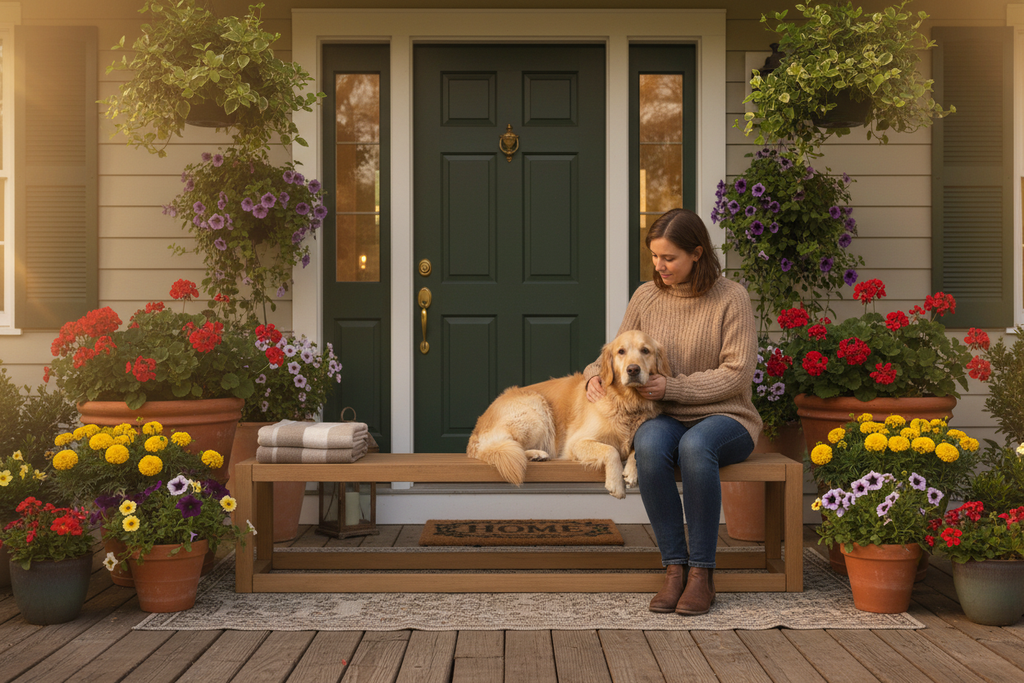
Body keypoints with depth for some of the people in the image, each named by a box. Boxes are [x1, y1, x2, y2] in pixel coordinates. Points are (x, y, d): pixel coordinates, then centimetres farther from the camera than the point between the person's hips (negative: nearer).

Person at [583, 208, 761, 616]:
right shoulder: (646, 297, 7)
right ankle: (674, 567, -25)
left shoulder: (731, 298, -5)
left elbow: (736, 374, -10)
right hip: (666, 417, 3)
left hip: (724, 417, -3)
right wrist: (595, 374, -3)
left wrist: (672, 387, -16)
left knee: (695, 445, -38)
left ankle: (701, 572, -27)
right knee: (649, 443, -34)